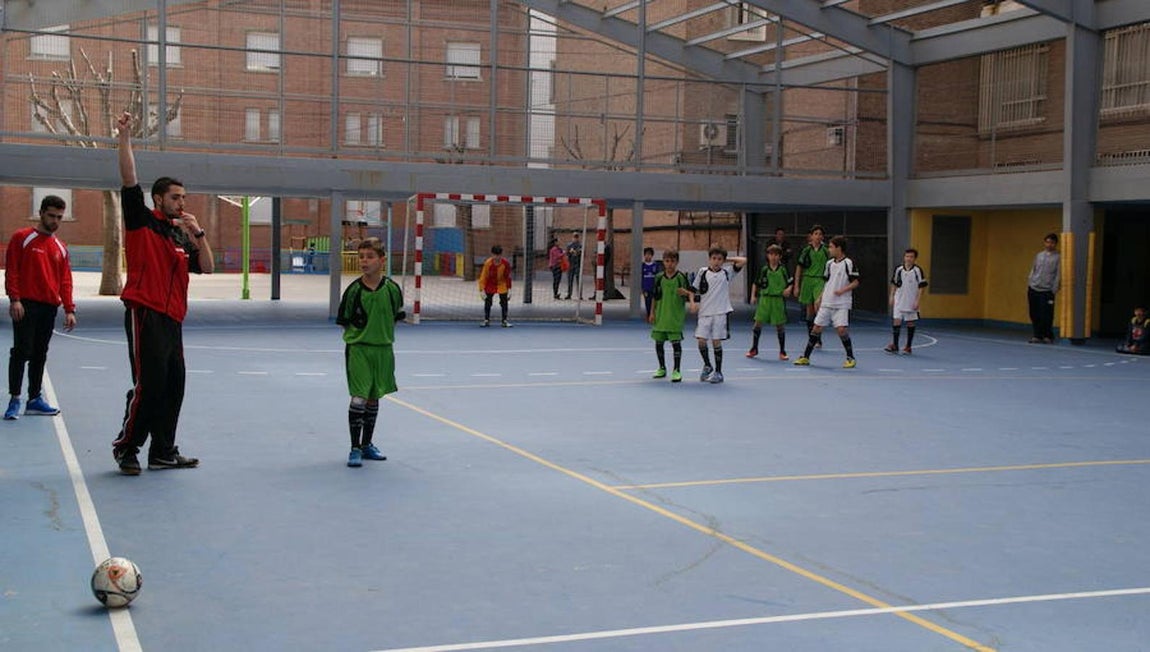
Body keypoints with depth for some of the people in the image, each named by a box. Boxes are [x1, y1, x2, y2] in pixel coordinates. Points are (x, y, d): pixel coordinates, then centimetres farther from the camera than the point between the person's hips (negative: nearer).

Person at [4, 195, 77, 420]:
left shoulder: (60, 247, 14)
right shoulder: (22, 238, 0)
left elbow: (65, 281, 13)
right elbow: (12, 271, -5)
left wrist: (69, 310, 6)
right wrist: (14, 299, -15)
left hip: (49, 308, 5)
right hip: (26, 304, -5)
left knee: (40, 354, 9)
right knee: (22, 351, -7)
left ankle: (34, 399, 16)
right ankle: (14, 400, -3)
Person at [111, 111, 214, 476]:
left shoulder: (182, 236, 18)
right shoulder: (141, 221, 1)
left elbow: (207, 268, 12)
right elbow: (129, 180, -9)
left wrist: (198, 235, 1)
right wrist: (125, 137, -13)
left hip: (172, 319, 8)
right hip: (146, 315, -7)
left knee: (173, 387, 9)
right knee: (148, 385, -9)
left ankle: (164, 452, 18)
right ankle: (126, 449, 4)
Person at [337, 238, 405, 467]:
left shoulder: (392, 289, -3)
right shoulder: (354, 290, -8)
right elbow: (343, 321, 2)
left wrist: (383, 332, 3)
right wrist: (359, 332, -4)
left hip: (382, 349, 3)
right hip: (357, 349, -3)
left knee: (374, 397, 13)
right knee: (359, 397, -9)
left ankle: (367, 444, 27)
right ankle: (355, 448, 0)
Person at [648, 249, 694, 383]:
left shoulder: (681, 277, -5)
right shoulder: (659, 278, 5)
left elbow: (691, 293, -1)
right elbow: (654, 296, 10)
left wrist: (687, 293, -24)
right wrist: (652, 313, 8)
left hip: (676, 316, -4)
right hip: (660, 315, 4)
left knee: (676, 342, -7)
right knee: (658, 342, 9)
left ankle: (676, 371, 1)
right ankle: (662, 368, 25)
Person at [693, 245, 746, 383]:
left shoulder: (727, 272, 4)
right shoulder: (703, 272, 8)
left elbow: (743, 261, -2)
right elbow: (695, 290, 14)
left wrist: (727, 260, 4)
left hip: (721, 312, -2)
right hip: (705, 312, 2)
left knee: (716, 341, -2)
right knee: (701, 341, -4)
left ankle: (718, 372, 10)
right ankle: (707, 366, 21)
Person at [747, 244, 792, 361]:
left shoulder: (783, 270, 0)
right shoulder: (764, 270, 2)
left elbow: (790, 282, 4)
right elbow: (756, 283, 10)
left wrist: (788, 289, -15)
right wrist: (753, 295, 2)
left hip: (778, 300, -1)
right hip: (765, 299, 1)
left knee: (780, 325, 3)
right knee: (758, 323, 1)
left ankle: (782, 352, 13)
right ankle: (754, 349, 16)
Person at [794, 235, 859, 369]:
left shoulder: (849, 263, -7)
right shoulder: (829, 263, 12)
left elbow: (855, 282, -7)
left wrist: (843, 290, -21)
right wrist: (820, 298, 17)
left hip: (842, 304, -6)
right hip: (826, 303, 6)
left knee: (842, 329, -14)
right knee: (816, 328, 3)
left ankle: (851, 358, 2)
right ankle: (805, 357, 10)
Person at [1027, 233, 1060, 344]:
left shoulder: (1058, 257, 1)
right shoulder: (1039, 255, 13)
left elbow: (1058, 275, -1)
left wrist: (1054, 291, -6)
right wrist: (1028, 287, 12)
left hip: (1047, 291, -4)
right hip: (1033, 289, 4)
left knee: (1046, 316, -5)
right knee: (1034, 315, 5)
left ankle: (1048, 337, 6)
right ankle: (1037, 335, 14)